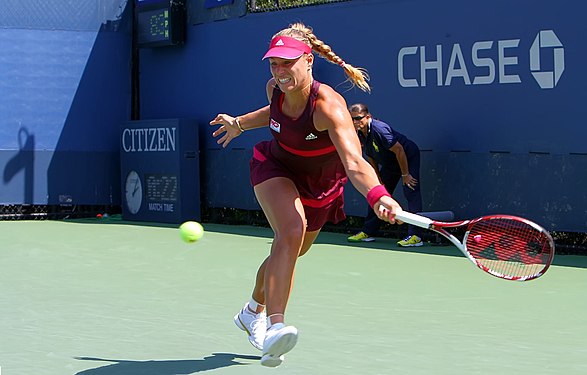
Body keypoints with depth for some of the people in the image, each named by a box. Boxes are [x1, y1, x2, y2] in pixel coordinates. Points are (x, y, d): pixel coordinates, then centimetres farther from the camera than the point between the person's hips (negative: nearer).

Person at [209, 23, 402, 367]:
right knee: (291, 232, -31)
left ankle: (254, 312, 50)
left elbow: (354, 162, -54)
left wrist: (378, 195, -71)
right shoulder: (275, 89, -22)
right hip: (275, 169, 0)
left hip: (319, 187, 0)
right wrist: (239, 123, 12)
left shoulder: (328, 105, -38)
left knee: (291, 252, 20)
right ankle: (275, 326, -41)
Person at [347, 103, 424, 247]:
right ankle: (368, 232, 20)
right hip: (389, 164, 9)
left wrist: (405, 175, -23)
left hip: (409, 158, -9)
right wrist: (379, 180, 5)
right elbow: (371, 158, 8)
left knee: (411, 193, -20)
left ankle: (415, 236, -27)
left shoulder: (379, 129, -32)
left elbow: (399, 150, -29)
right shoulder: (360, 134, -7)